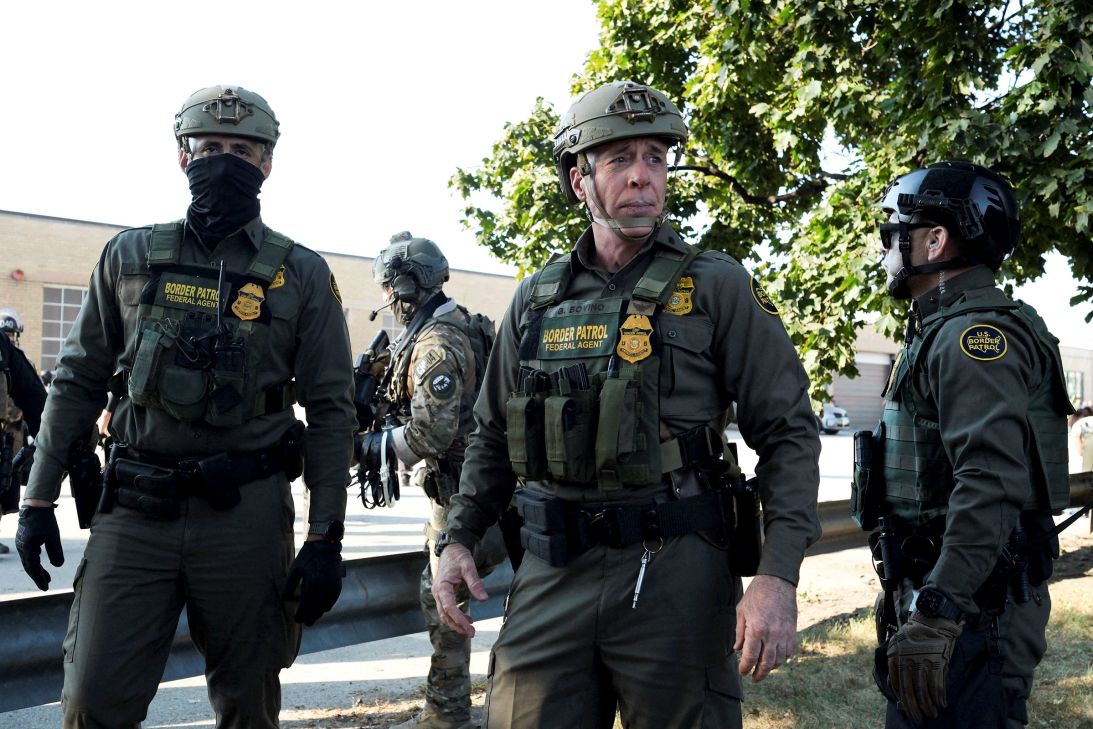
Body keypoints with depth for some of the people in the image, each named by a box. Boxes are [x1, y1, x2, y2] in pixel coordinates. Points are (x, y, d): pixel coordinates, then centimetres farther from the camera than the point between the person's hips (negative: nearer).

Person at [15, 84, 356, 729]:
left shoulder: (302, 275, 1)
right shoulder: (131, 256, 7)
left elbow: (332, 411, -1)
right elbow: (79, 382, 11)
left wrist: (326, 538, -6)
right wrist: (39, 499, 6)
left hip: (247, 513, -1)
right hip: (134, 508, 1)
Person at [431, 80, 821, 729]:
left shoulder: (716, 287, -3)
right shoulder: (537, 299, 9)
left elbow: (789, 433, -6)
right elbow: (494, 436, 16)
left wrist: (777, 578, -16)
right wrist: (458, 538, 3)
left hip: (675, 574, -3)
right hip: (552, 577, 3)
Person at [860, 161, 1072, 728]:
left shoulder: (975, 335, -16)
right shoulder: (941, 331, 17)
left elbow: (991, 484, -28)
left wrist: (937, 614, -30)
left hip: (972, 603, -10)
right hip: (936, 591, 10)